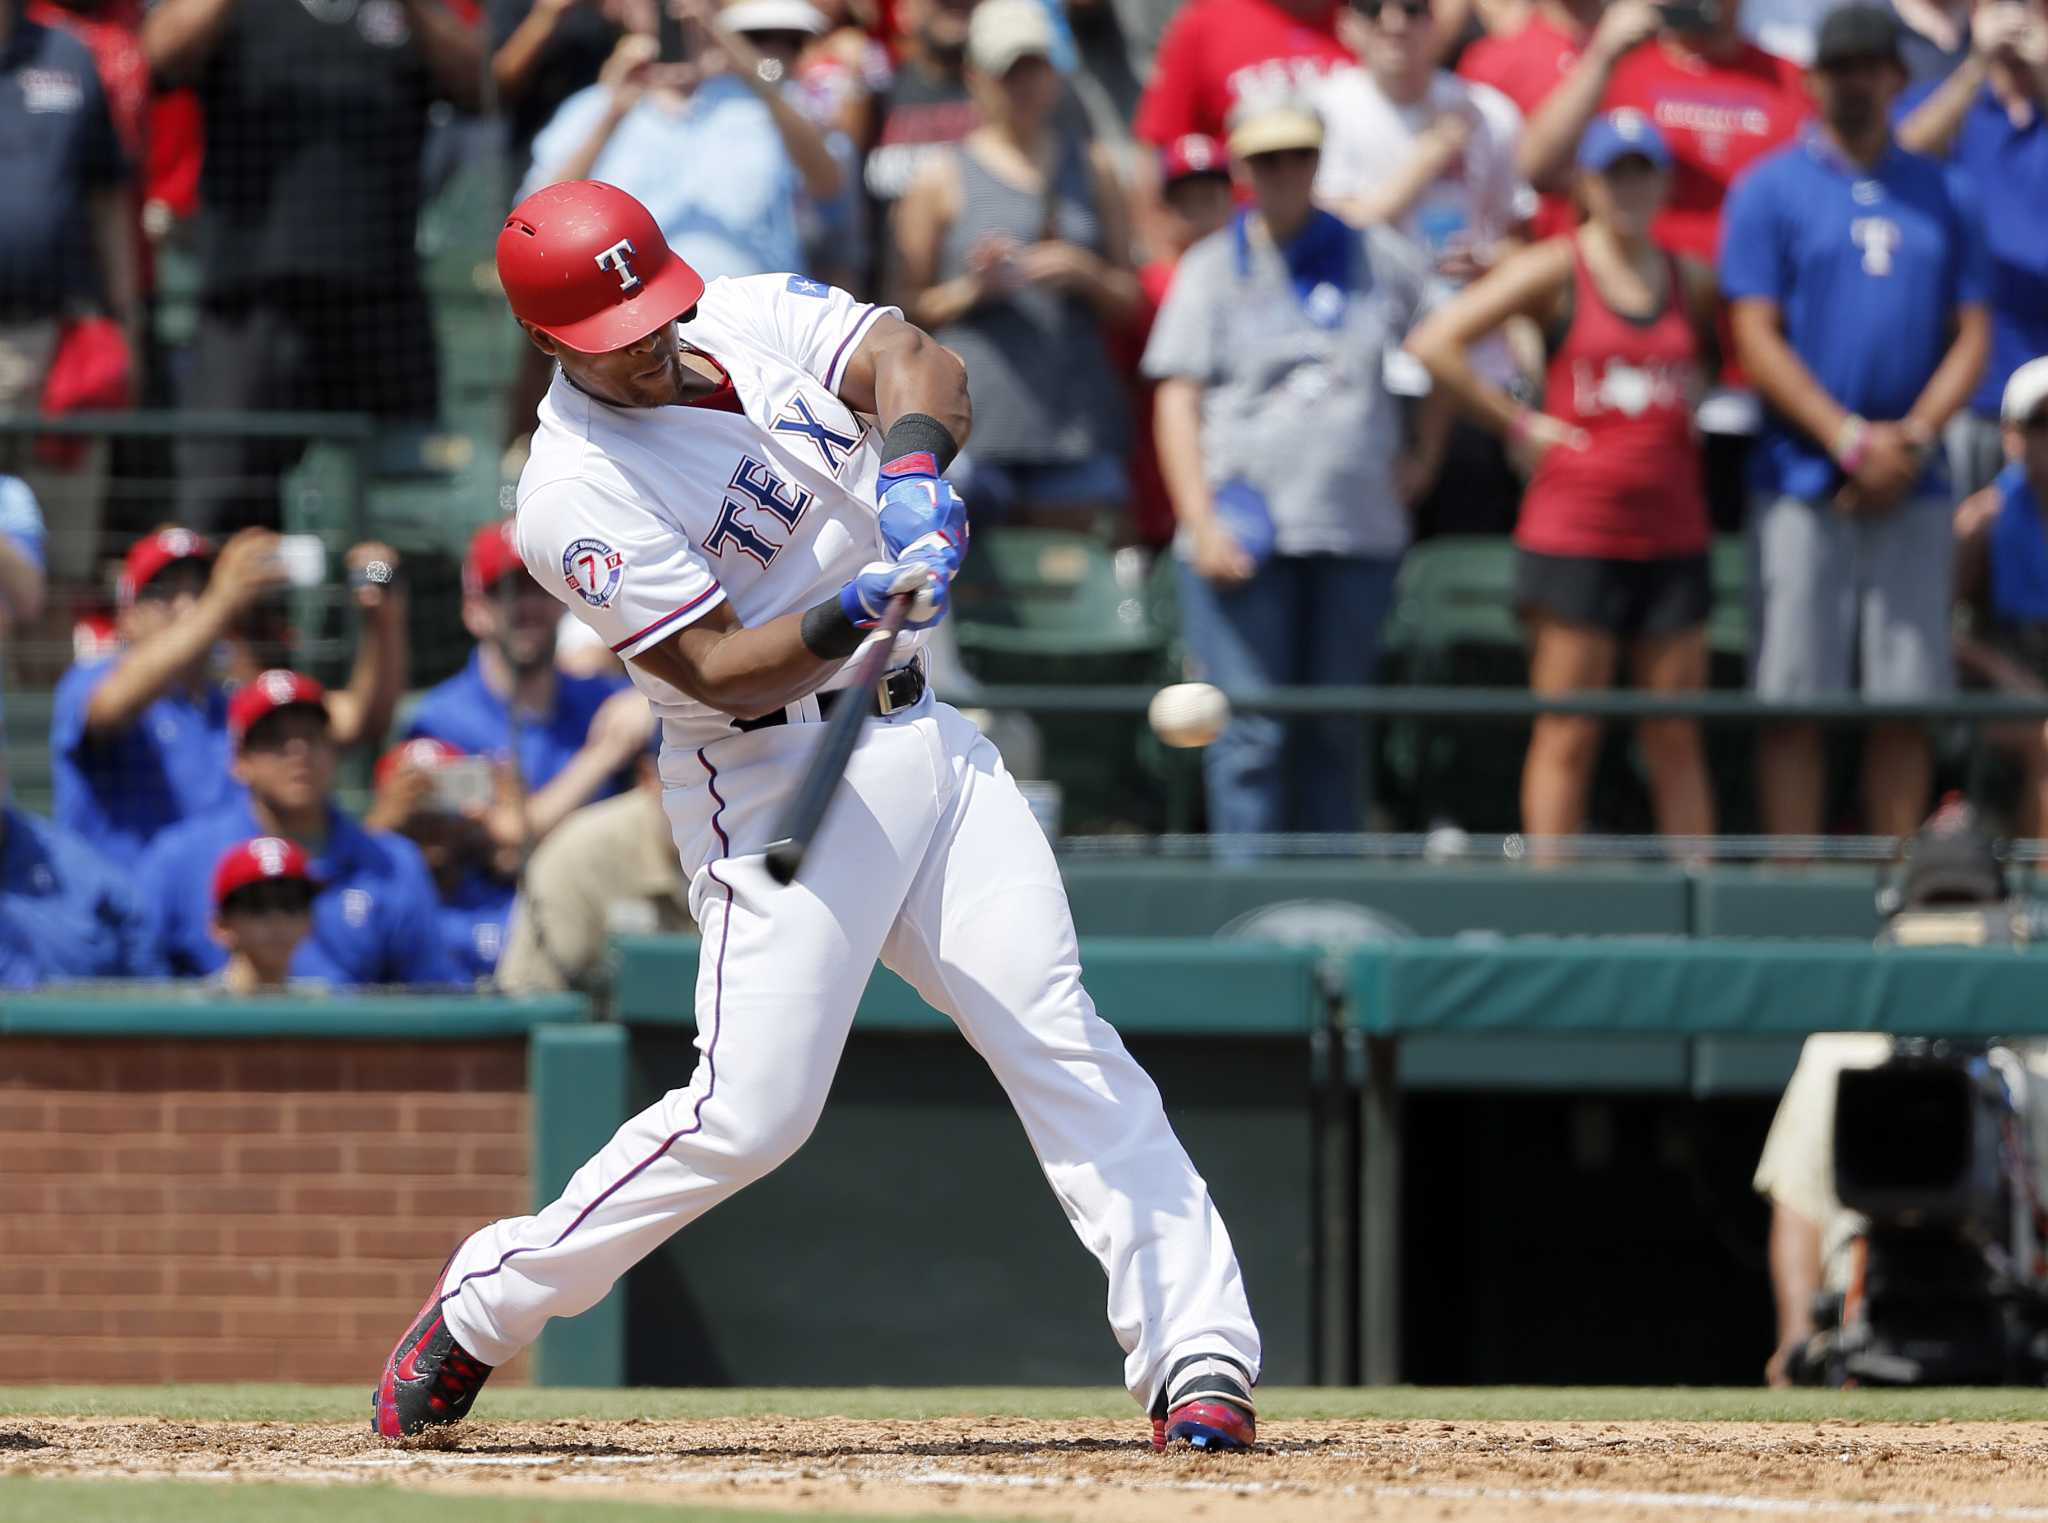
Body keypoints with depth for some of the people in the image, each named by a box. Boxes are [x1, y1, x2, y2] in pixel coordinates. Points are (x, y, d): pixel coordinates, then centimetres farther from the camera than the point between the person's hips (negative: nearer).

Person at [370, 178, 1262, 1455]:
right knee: (751, 1110, -11)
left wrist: (914, 467, -29)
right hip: (777, 783, -6)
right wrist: (850, 619, -34)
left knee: (1062, 1041, -4)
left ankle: (1197, 1351, -6)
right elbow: (721, 672, -18)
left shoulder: (756, 318, 4)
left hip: (925, 739, 6)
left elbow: (915, 365, -9)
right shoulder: (576, 497, -14)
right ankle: (484, 1309, 7)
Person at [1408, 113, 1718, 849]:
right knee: (1566, 738, -2)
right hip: (1573, 531, -4)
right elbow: (1435, 342, -8)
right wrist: (1518, 424, -7)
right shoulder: (1557, 272, -3)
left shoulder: (1693, 283, 10)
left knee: (1677, 739, 6)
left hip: (1671, 533, 4)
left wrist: (1692, 403, 10)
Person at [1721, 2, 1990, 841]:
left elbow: (1971, 336, 10)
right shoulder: (1772, 188, 3)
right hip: (1804, 481, -3)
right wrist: (1852, 440, -14)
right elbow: (1756, 339, -4)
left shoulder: (1938, 194, 13)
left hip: (1913, 489, 3)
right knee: (1795, 699, -5)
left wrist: (1913, 440, -7)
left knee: (1907, 700, 0)